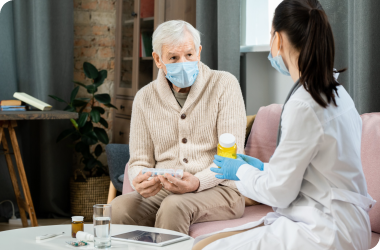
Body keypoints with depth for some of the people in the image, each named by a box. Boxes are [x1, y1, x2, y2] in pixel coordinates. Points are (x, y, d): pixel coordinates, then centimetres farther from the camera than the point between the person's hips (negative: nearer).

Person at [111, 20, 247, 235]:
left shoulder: (224, 85, -1)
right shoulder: (145, 98, 10)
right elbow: (140, 161, 11)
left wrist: (197, 182, -26)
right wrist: (140, 182, -15)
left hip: (218, 188, -2)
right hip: (164, 191, 3)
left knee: (174, 206, -35)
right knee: (119, 207, -29)